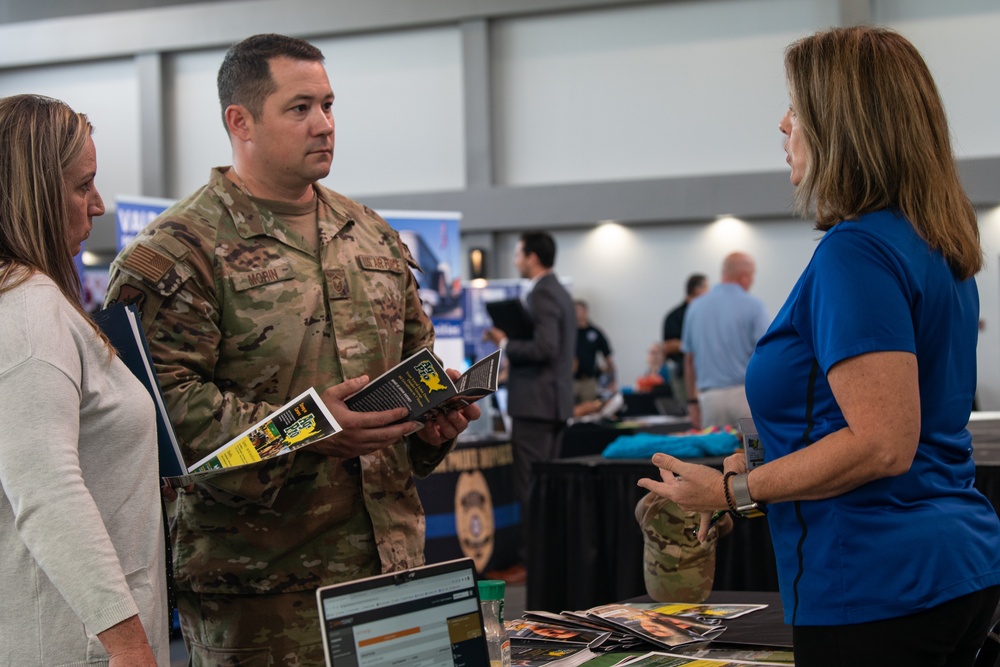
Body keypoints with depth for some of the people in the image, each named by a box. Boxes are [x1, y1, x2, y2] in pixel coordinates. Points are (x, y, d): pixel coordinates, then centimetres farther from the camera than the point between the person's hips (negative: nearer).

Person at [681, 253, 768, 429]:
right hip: (745, 393, -4)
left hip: (710, 397, 4)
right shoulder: (753, 305, -4)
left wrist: (692, 401, 18)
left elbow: (689, 360, 12)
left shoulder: (696, 307, 9)